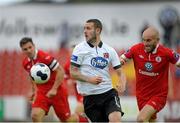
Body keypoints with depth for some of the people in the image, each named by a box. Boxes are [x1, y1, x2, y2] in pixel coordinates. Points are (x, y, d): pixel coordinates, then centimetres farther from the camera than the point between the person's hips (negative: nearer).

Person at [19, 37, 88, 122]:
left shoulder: (44, 57, -21)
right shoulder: (26, 63, 1)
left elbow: (60, 71, -20)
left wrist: (54, 89, -22)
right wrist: (34, 90, 18)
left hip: (56, 91, -5)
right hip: (42, 92, 5)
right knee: (35, 115, -18)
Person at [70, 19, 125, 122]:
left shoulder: (109, 50, 6)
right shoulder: (80, 49, 0)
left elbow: (119, 71, 8)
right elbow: (73, 73, -3)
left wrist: (122, 84, -13)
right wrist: (89, 79, -18)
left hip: (108, 92, 1)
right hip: (90, 96, -1)